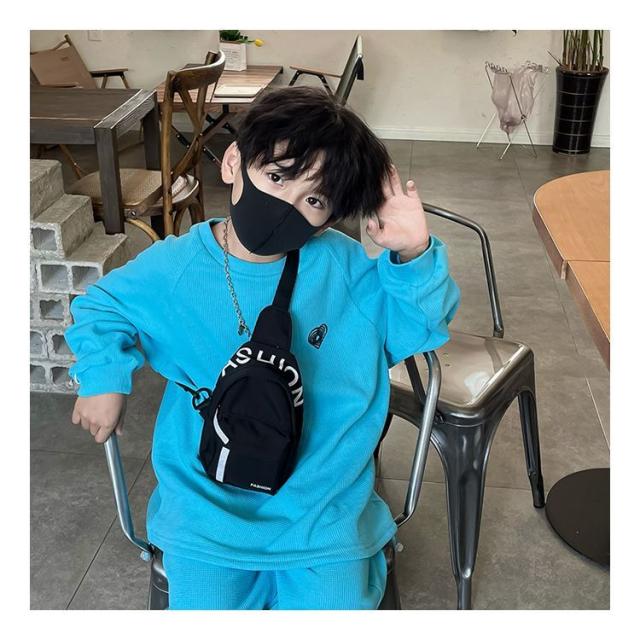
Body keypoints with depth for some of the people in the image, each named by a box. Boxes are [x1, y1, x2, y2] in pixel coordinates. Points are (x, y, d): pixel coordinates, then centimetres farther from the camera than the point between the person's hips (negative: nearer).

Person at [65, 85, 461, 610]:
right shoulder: (170, 270, -8)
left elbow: (422, 325, 2)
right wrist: (103, 376, -5)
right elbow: (100, 308, 12)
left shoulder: (345, 267, -8)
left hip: (324, 503, 0)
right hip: (206, 503, 1)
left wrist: (414, 254, -16)